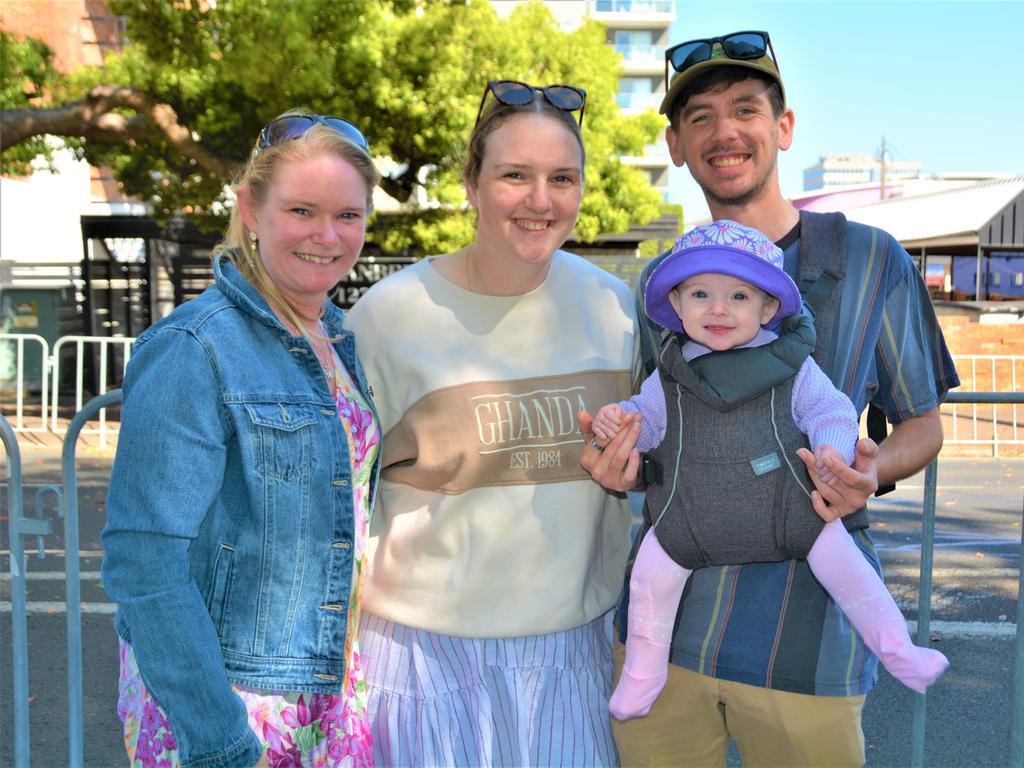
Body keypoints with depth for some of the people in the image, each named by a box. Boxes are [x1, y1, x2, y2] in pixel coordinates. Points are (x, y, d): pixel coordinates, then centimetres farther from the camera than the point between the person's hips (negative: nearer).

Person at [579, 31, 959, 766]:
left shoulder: (870, 261, -1)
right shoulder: (657, 284, 7)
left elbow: (922, 423, 6)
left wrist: (874, 471, -16)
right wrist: (624, 468, -7)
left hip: (805, 635, -2)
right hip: (663, 622, 3)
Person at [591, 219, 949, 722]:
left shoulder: (791, 365, 0)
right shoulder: (670, 375, 5)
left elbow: (828, 408, 1)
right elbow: (647, 418, 13)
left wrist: (833, 446, -20)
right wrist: (617, 419, -10)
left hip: (787, 509, -1)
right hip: (692, 520, 2)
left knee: (840, 558, -9)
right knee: (651, 572, -7)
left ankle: (896, 649, 16)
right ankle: (643, 673, 16)